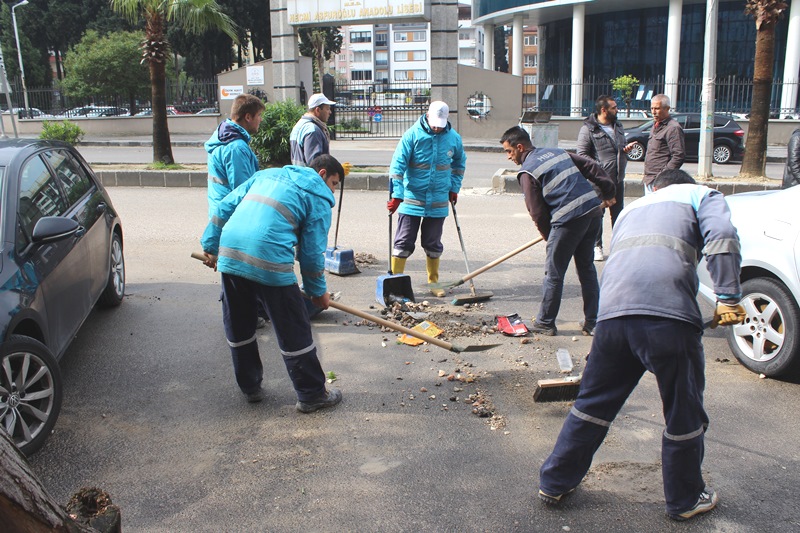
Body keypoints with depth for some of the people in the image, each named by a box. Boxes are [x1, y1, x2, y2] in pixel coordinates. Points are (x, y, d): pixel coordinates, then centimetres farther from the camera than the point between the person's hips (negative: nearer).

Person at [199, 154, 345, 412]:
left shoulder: (267, 174, 26)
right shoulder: (319, 198, 8)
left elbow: (225, 207, 22)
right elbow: (312, 251, 4)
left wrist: (211, 246, 26)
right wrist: (318, 291, 16)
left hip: (230, 254, 6)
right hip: (269, 263, -6)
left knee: (238, 328, 21)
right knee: (294, 333, 7)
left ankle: (250, 386, 36)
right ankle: (312, 395, 18)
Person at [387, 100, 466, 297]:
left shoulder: (454, 138, 2)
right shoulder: (413, 135, -10)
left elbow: (459, 163, 21)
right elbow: (398, 164, -13)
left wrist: (454, 188, 14)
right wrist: (396, 195, -20)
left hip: (438, 202, 3)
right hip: (412, 199, -3)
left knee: (433, 244, 13)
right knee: (403, 242, -1)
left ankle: (433, 282, 25)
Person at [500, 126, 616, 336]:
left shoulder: (527, 171, -3)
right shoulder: (557, 152, 18)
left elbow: (538, 212, -3)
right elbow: (592, 167, 16)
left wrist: (549, 237, 11)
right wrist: (609, 192, 20)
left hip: (569, 220, -8)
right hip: (594, 211, 8)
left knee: (554, 273, 5)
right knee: (586, 268, 17)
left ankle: (545, 323, 15)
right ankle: (592, 323, 22)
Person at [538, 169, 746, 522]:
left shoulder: (631, 208, 36)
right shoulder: (701, 195, 21)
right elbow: (721, 236, -1)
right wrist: (728, 298, -5)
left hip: (612, 310, 5)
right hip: (669, 313, -4)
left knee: (593, 402, 19)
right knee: (684, 412, 15)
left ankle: (554, 483, 29)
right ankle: (685, 499, 31)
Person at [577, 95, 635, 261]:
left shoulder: (618, 126, 15)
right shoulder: (588, 129, -9)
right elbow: (581, 154, -12)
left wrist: (626, 149, 4)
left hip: (618, 180, 7)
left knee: (618, 213, 13)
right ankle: (596, 246, 14)